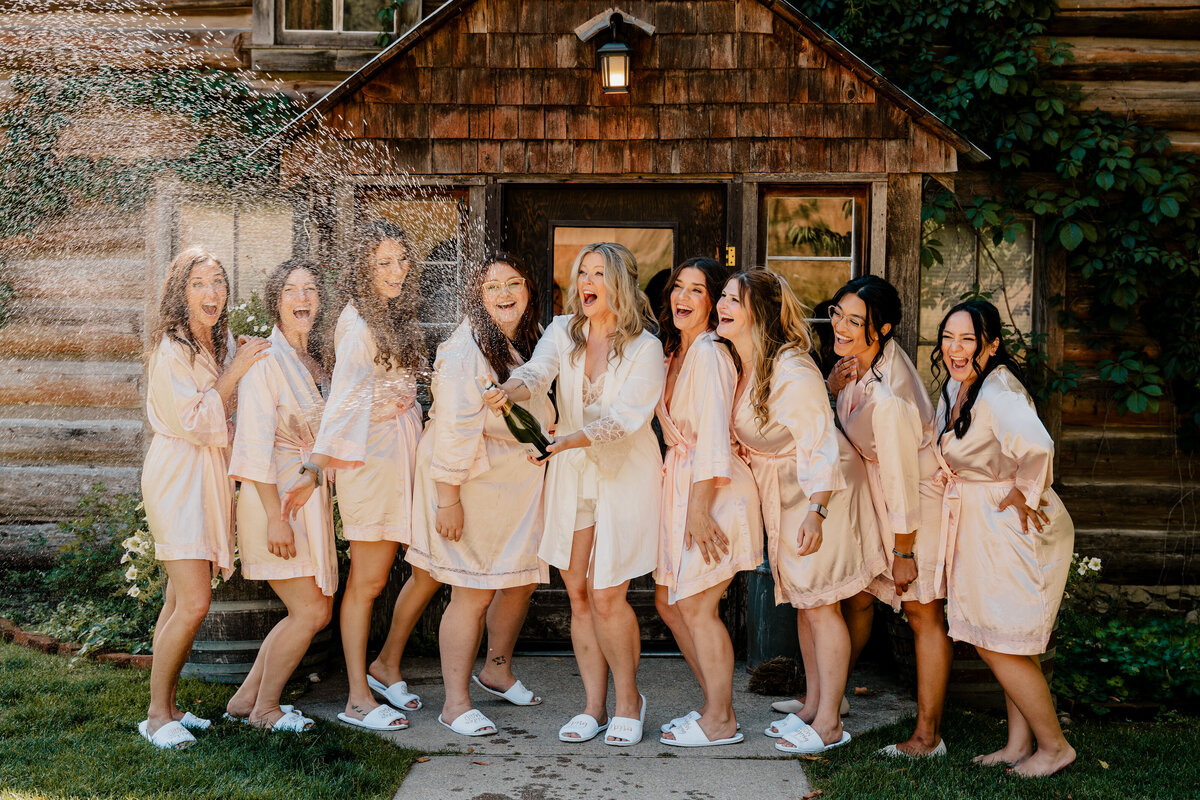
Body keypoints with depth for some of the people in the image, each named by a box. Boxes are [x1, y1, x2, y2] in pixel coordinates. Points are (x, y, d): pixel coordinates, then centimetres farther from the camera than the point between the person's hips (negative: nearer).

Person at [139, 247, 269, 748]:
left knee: (181, 601, 10)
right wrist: (235, 373, -14)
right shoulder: (171, 349, -13)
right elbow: (195, 422, -16)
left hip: (211, 476, 8)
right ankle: (157, 714, 2)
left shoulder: (222, 344, 11)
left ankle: (168, 706, 18)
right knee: (193, 603, -11)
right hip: (178, 476, -7)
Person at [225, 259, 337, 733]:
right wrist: (276, 516, -21)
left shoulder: (315, 361, 12)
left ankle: (246, 698, 23)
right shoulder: (265, 357, -12)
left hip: (312, 497, 8)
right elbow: (256, 442, -17)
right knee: (309, 611, -5)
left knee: (318, 611, 10)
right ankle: (265, 709, 15)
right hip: (275, 497, -8)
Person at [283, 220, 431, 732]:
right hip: (370, 455, -8)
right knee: (368, 580, -1)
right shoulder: (358, 323, -15)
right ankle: (359, 699, 10)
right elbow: (342, 397, -23)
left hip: (406, 452, 9)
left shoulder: (397, 316, 12)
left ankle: (386, 665, 25)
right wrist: (314, 471, -27)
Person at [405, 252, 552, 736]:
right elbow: (453, 430, -21)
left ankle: (497, 670, 37)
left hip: (521, 481, 8)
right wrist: (448, 499, -21)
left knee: (522, 580, 15)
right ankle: (455, 702, 9)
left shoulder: (532, 339, 6)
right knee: (474, 593, -3)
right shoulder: (466, 351, -19)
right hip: (474, 483, -8)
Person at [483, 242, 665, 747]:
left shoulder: (644, 348, -9)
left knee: (606, 596, -6)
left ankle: (628, 700, 17)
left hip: (624, 477, -4)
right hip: (571, 477, 4)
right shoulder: (563, 331, 3)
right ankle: (594, 706, 20)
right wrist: (512, 389, -39)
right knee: (578, 595, 7)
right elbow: (538, 370, -16)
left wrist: (572, 438, -35)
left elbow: (624, 417, -20)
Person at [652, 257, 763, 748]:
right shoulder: (676, 353, 15)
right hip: (680, 486, 10)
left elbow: (713, 436, -20)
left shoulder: (708, 354, -14)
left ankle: (720, 721, 11)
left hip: (713, 493, -10)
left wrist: (698, 509, -22)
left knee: (696, 606, -3)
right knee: (668, 601, 14)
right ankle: (714, 703, 27)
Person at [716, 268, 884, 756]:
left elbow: (820, 443, -23)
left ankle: (829, 723, 7)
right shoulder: (739, 364, 1)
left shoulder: (792, 371, -24)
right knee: (802, 601, 15)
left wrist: (816, 511, -24)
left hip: (821, 490, -9)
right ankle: (813, 707, 26)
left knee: (820, 604, -3)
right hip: (781, 493, 9)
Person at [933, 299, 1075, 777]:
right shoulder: (955, 386, 7)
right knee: (991, 643, 16)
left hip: (1015, 528, -9)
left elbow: (1035, 447, -42)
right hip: (978, 526, 10)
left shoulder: (997, 391, -24)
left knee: (1002, 648, -1)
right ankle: (1019, 744, 28)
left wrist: (1024, 494, -26)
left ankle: (1054, 746, 16)